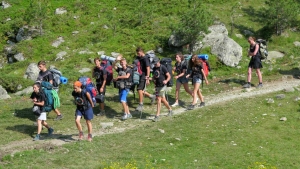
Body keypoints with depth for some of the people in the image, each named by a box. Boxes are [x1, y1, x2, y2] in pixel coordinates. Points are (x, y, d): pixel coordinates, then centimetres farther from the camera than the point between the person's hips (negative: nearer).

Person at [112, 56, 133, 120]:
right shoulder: (119, 69, 8)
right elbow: (113, 66, -2)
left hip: (126, 87, -7)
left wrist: (118, 77, -19)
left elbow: (127, 76, -23)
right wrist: (116, 60, -17)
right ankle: (129, 114, 21)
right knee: (124, 101, 11)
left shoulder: (129, 70, -7)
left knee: (122, 100, -19)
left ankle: (125, 114, -9)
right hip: (120, 87, 7)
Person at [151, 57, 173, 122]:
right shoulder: (154, 68, 11)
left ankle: (157, 116, -11)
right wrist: (153, 79, 0)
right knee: (162, 100, 14)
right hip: (157, 86, 7)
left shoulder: (163, 67, -9)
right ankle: (170, 110, 34)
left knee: (159, 99, -12)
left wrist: (166, 81, -27)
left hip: (162, 86, -7)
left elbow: (169, 76, -9)